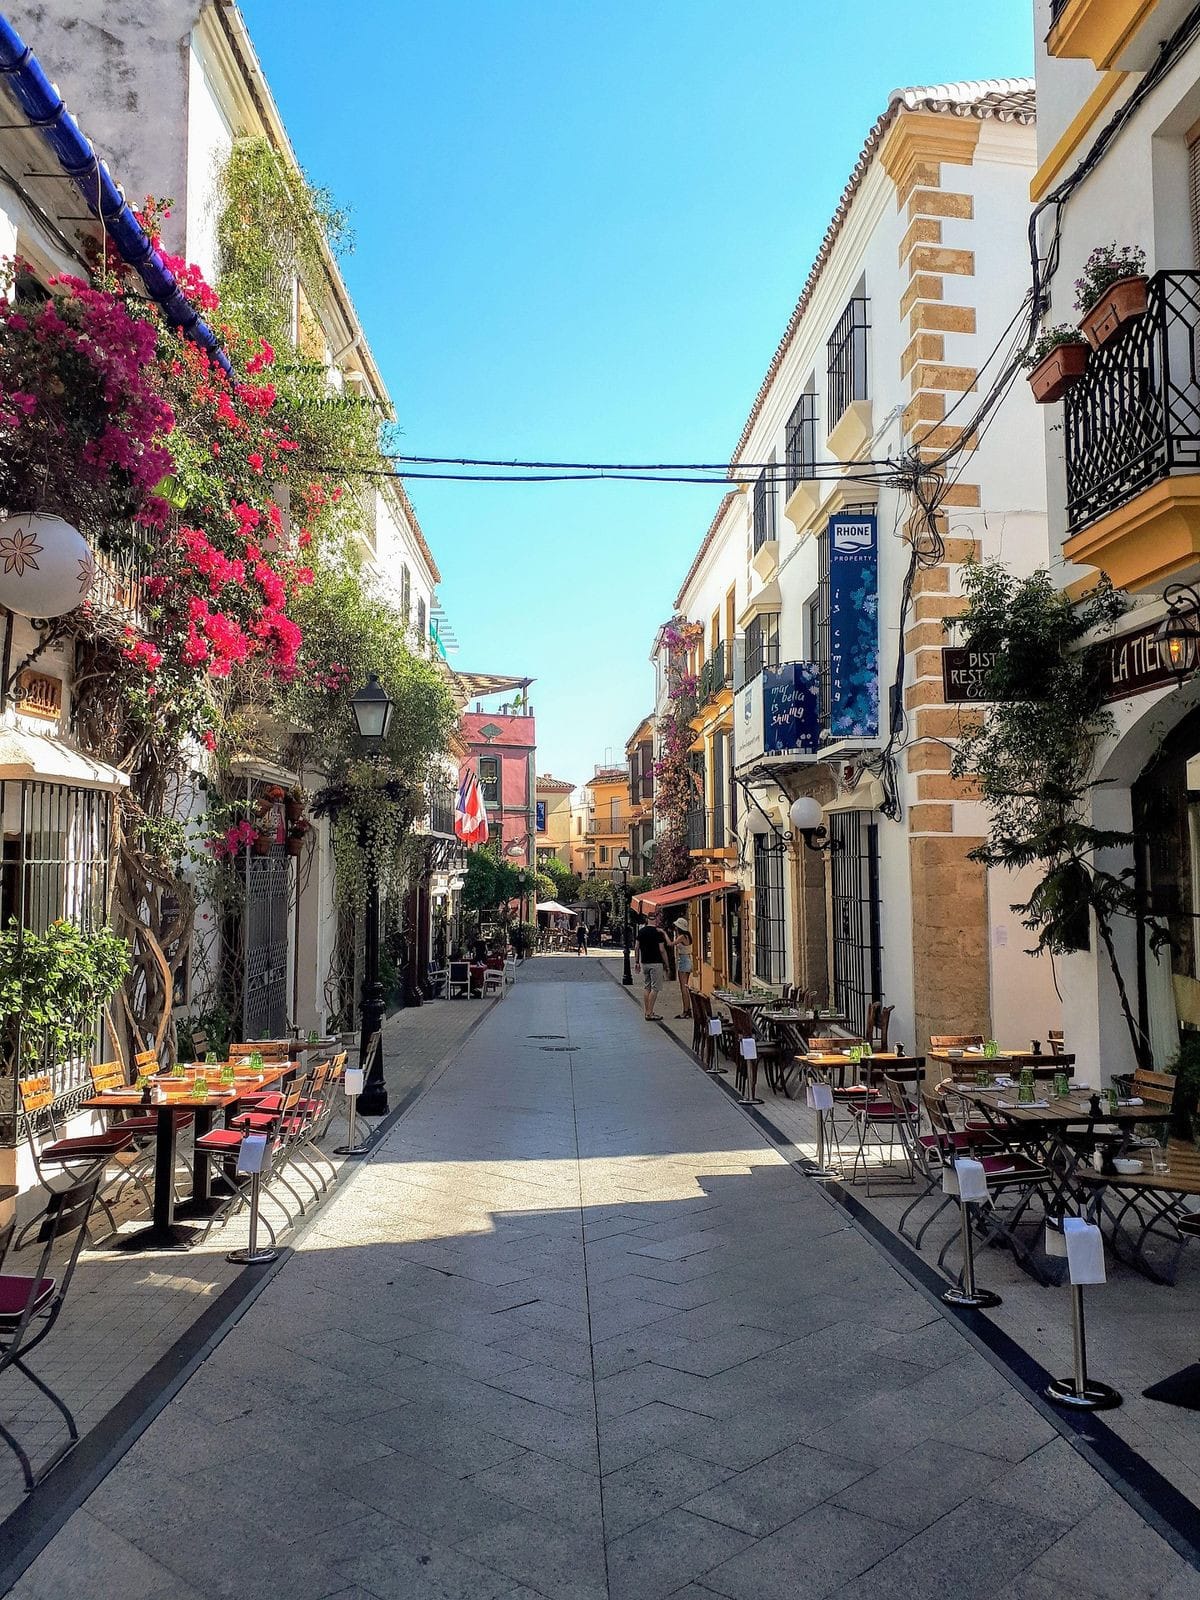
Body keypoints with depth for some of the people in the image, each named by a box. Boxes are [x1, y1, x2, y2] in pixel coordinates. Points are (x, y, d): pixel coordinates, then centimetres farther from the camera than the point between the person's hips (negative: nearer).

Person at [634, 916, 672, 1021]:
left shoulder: (641, 931, 6)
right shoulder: (658, 932, -11)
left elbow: (637, 947, 10)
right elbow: (662, 950, -12)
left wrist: (638, 962, 18)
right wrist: (666, 964, -3)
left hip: (644, 963, 6)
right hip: (656, 963, -6)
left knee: (647, 988, 14)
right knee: (654, 988, -3)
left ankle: (647, 1012, 16)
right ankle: (649, 1014, -6)